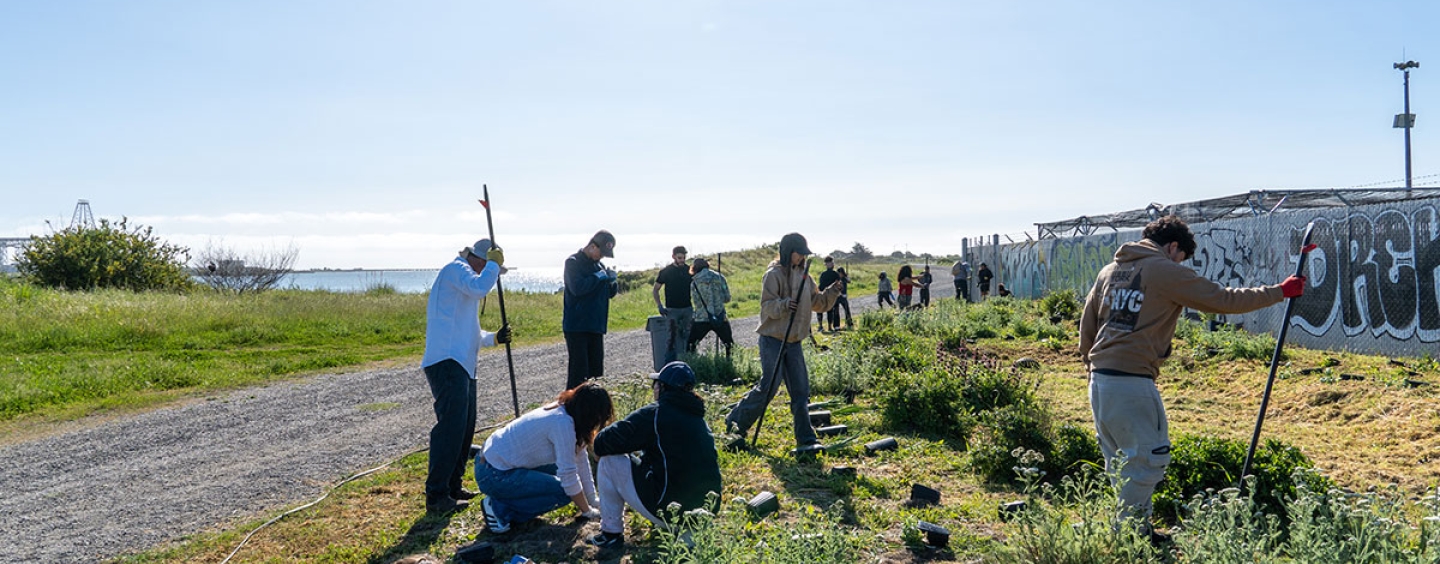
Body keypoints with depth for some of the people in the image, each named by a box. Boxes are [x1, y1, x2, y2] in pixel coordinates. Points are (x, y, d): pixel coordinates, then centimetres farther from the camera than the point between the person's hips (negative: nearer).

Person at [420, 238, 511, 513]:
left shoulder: (461, 275, 28)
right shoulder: (455, 268, -4)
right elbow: (480, 287, -26)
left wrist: (494, 338, 18)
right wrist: (494, 263, -9)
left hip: (461, 365, 11)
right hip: (447, 362, -11)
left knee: (464, 427, 14)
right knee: (451, 426, -14)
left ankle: (452, 486, 23)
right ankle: (436, 495, -13)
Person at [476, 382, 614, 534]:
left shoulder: (563, 412, 4)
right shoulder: (563, 423, -24)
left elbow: (581, 460, 9)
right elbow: (568, 475, -21)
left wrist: (593, 500, 9)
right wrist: (587, 511, -8)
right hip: (494, 475, -10)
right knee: (564, 492, -12)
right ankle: (501, 509, -7)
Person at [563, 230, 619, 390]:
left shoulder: (599, 265, 14)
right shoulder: (573, 262, -8)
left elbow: (611, 293, 20)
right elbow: (577, 288, -24)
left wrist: (612, 281, -1)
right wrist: (598, 277, -16)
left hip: (596, 326, 7)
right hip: (576, 327, -7)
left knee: (596, 369, 11)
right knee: (579, 370, -9)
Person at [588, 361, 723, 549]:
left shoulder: (654, 414, -10)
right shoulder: (700, 420, 11)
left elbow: (601, 445, -11)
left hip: (669, 510, -8)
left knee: (609, 462, 5)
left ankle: (611, 534, 13)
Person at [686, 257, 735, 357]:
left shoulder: (694, 282, -1)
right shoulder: (719, 277, 2)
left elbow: (695, 301, 0)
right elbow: (727, 299, 3)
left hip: (702, 319, -1)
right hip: (721, 318, 1)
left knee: (690, 345, 14)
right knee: (730, 345, 17)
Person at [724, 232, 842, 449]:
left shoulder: (803, 276, 12)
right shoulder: (774, 275, -10)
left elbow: (818, 303, 16)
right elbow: (766, 306, -15)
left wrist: (832, 292, -1)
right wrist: (784, 305, -33)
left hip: (794, 342, 7)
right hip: (772, 339, -7)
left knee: (801, 390, 4)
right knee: (768, 386, -7)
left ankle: (806, 438, 9)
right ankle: (735, 422, 11)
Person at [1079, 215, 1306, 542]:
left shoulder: (1110, 270, 17)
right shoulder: (1166, 272, -5)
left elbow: (1087, 325, 18)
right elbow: (1223, 300, -4)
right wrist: (1280, 292, 7)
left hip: (1100, 379, 8)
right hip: (1132, 383, -8)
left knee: (1119, 462, 16)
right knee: (1147, 459, 1)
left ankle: (1137, 530, 26)